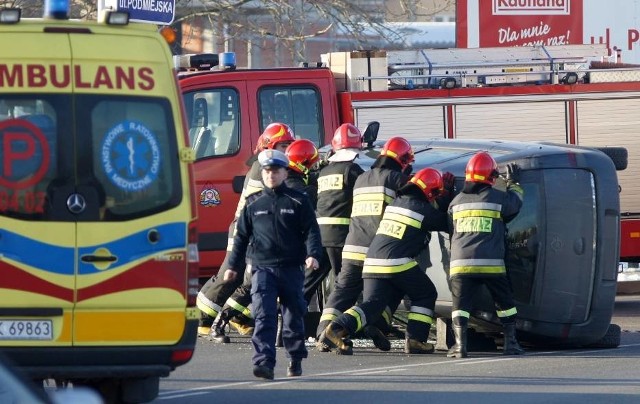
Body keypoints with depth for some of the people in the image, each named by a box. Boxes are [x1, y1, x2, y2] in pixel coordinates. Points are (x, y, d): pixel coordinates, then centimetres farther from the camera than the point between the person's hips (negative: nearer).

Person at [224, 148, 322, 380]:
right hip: (262, 267, 0)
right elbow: (241, 236, 15)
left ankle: (295, 360, 25)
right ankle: (264, 362, -21)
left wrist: (313, 254, -16)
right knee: (264, 316, -13)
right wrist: (233, 265, 12)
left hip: (291, 268, 0)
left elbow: (311, 231, 1)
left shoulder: (298, 202, 4)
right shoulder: (253, 203, 10)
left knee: (293, 315, 9)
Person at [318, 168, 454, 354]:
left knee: (371, 304, 2)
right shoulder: (425, 210, -3)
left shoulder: (396, 203, 18)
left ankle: (337, 329, -21)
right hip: (399, 264, -6)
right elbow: (446, 223, 11)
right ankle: (415, 340, 7)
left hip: (373, 262, 6)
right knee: (425, 295, 15)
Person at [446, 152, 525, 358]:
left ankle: (460, 345, -11)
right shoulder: (498, 198, 1)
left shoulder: (457, 201, 11)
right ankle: (511, 343, 15)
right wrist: (513, 183, 40)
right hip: (491, 264, -1)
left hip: (461, 262, 1)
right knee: (504, 302, 14)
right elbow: (516, 202, 22)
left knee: (460, 304, 2)